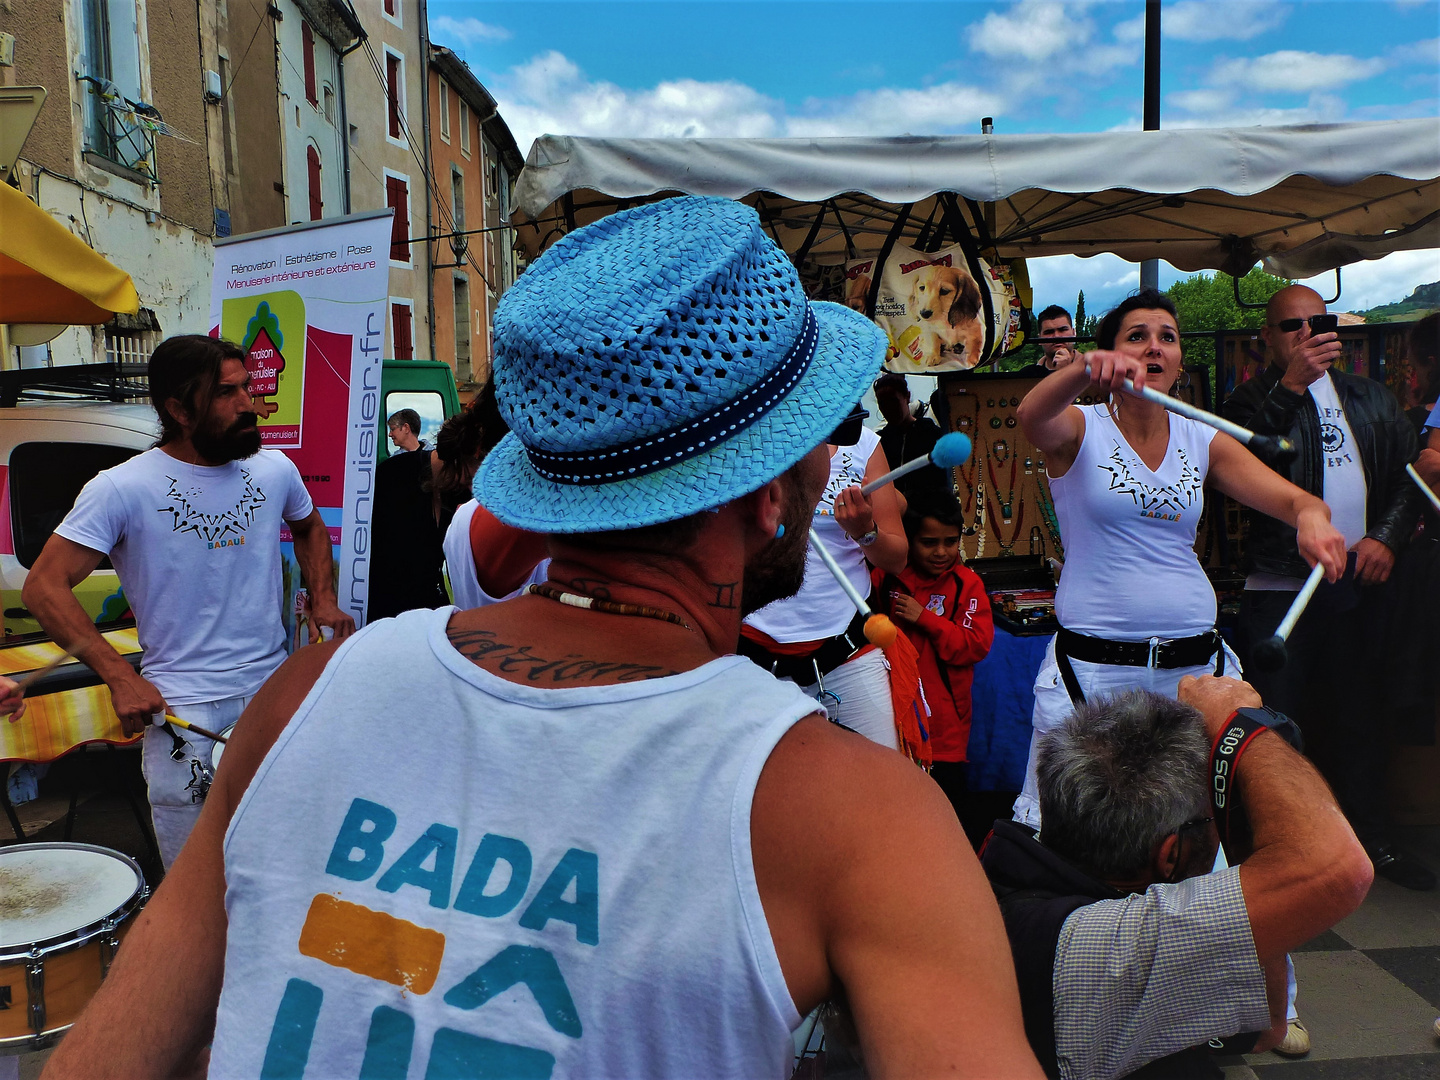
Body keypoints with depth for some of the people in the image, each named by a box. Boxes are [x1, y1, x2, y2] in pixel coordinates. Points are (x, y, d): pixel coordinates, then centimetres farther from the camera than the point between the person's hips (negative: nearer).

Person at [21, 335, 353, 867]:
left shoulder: (275, 470, 1)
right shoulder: (121, 490, -12)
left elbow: (309, 528, 22)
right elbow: (44, 588, -11)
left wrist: (322, 599, 6)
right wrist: (120, 679, -19)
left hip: (276, 693, 4)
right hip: (182, 708, -4)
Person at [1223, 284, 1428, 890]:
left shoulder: (1372, 398, 16)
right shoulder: (1254, 401, 1)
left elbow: (1411, 472, 13)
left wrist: (1386, 536, -3)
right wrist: (1289, 385, -22)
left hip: (1362, 582, 4)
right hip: (1282, 586, -4)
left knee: (1362, 711, 13)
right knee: (1281, 719, -1)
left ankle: (1370, 833, 27)